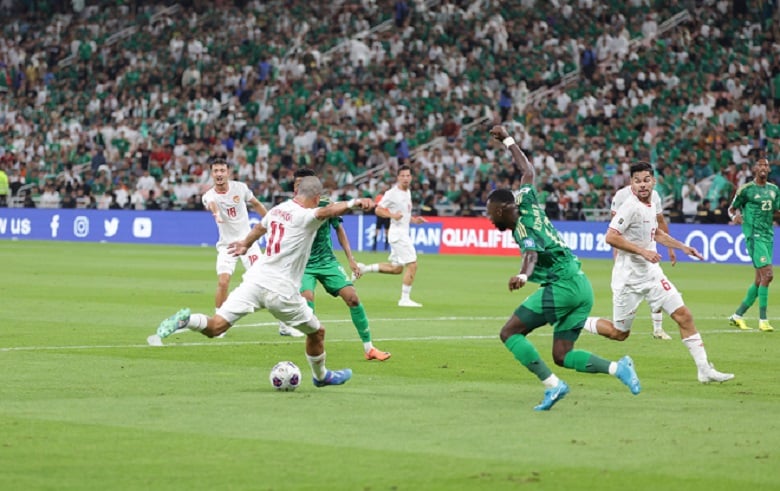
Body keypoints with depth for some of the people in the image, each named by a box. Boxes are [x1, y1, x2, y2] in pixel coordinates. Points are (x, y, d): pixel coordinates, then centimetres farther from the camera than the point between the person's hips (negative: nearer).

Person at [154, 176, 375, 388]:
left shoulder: (278, 209, 13)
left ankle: (186, 319, -31)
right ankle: (321, 376, 38)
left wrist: (246, 243, 55)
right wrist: (352, 203, -51)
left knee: (215, 326, -3)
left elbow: (259, 227, 34)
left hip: (255, 280, 6)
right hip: (281, 290, -6)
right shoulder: (305, 216, -10)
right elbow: (327, 211, -33)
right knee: (316, 332, 19)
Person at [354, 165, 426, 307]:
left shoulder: (407, 192, 14)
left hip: (404, 233, 9)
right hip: (397, 233, -9)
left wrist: (414, 220, 10)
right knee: (412, 265, -11)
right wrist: (392, 215, -27)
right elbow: (378, 210, -11)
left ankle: (363, 268, 23)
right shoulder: (392, 193, -12)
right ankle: (405, 299, -4)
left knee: (396, 268, 14)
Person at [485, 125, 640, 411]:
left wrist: (523, 276, -53)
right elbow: (527, 170, 28)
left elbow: (532, 255, -33)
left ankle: (553, 385, -15)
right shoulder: (526, 202, 11)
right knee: (561, 356, 7)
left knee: (510, 333, -5)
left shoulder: (522, 227, -11)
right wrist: (507, 140, 38)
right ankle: (617, 367, -11)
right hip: (582, 286, 9)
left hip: (562, 286, -9)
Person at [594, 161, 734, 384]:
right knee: (619, 333, 3)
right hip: (629, 277, -7)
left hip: (651, 272, 7)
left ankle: (704, 369, 0)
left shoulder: (651, 203, 7)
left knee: (684, 315, -3)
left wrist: (682, 247, 20)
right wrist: (643, 251, -27)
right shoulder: (631, 206, -19)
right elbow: (610, 237, -26)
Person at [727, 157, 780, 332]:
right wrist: (735, 216, -15)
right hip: (754, 234, -7)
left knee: (759, 280, 7)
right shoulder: (746, 189, -2)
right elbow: (731, 209, 6)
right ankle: (763, 320, -15)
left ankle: (737, 316, 18)